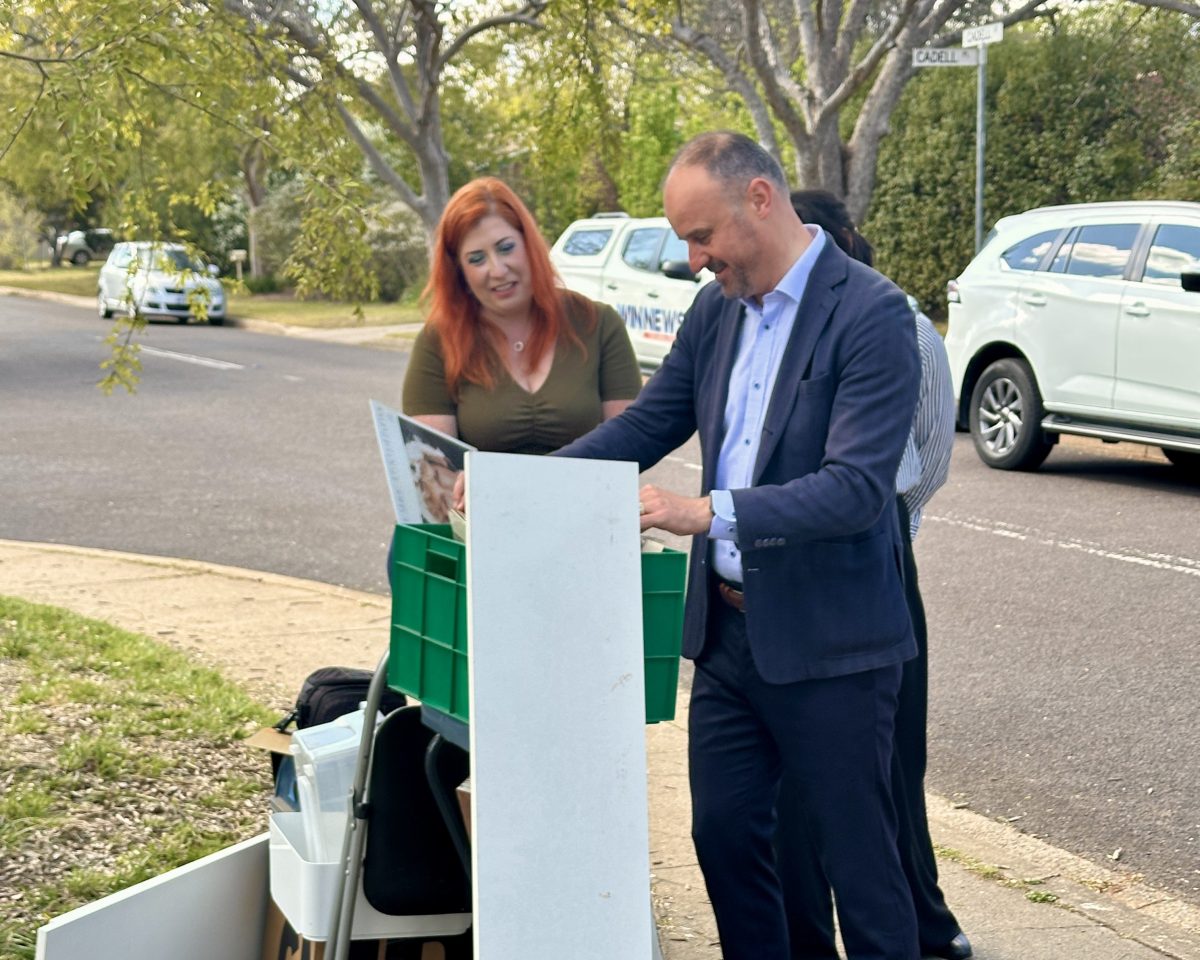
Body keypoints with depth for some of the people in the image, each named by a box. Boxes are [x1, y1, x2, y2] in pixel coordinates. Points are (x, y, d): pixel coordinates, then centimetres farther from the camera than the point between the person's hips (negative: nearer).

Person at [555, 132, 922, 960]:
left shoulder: (872, 314, -17)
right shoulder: (717, 311, 6)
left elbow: (858, 489, -24)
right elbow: (643, 428, 10)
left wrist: (708, 512, -32)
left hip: (827, 644, -7)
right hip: (729, 632, 7)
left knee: (857, 859, 5)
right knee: (724, 833, 16)